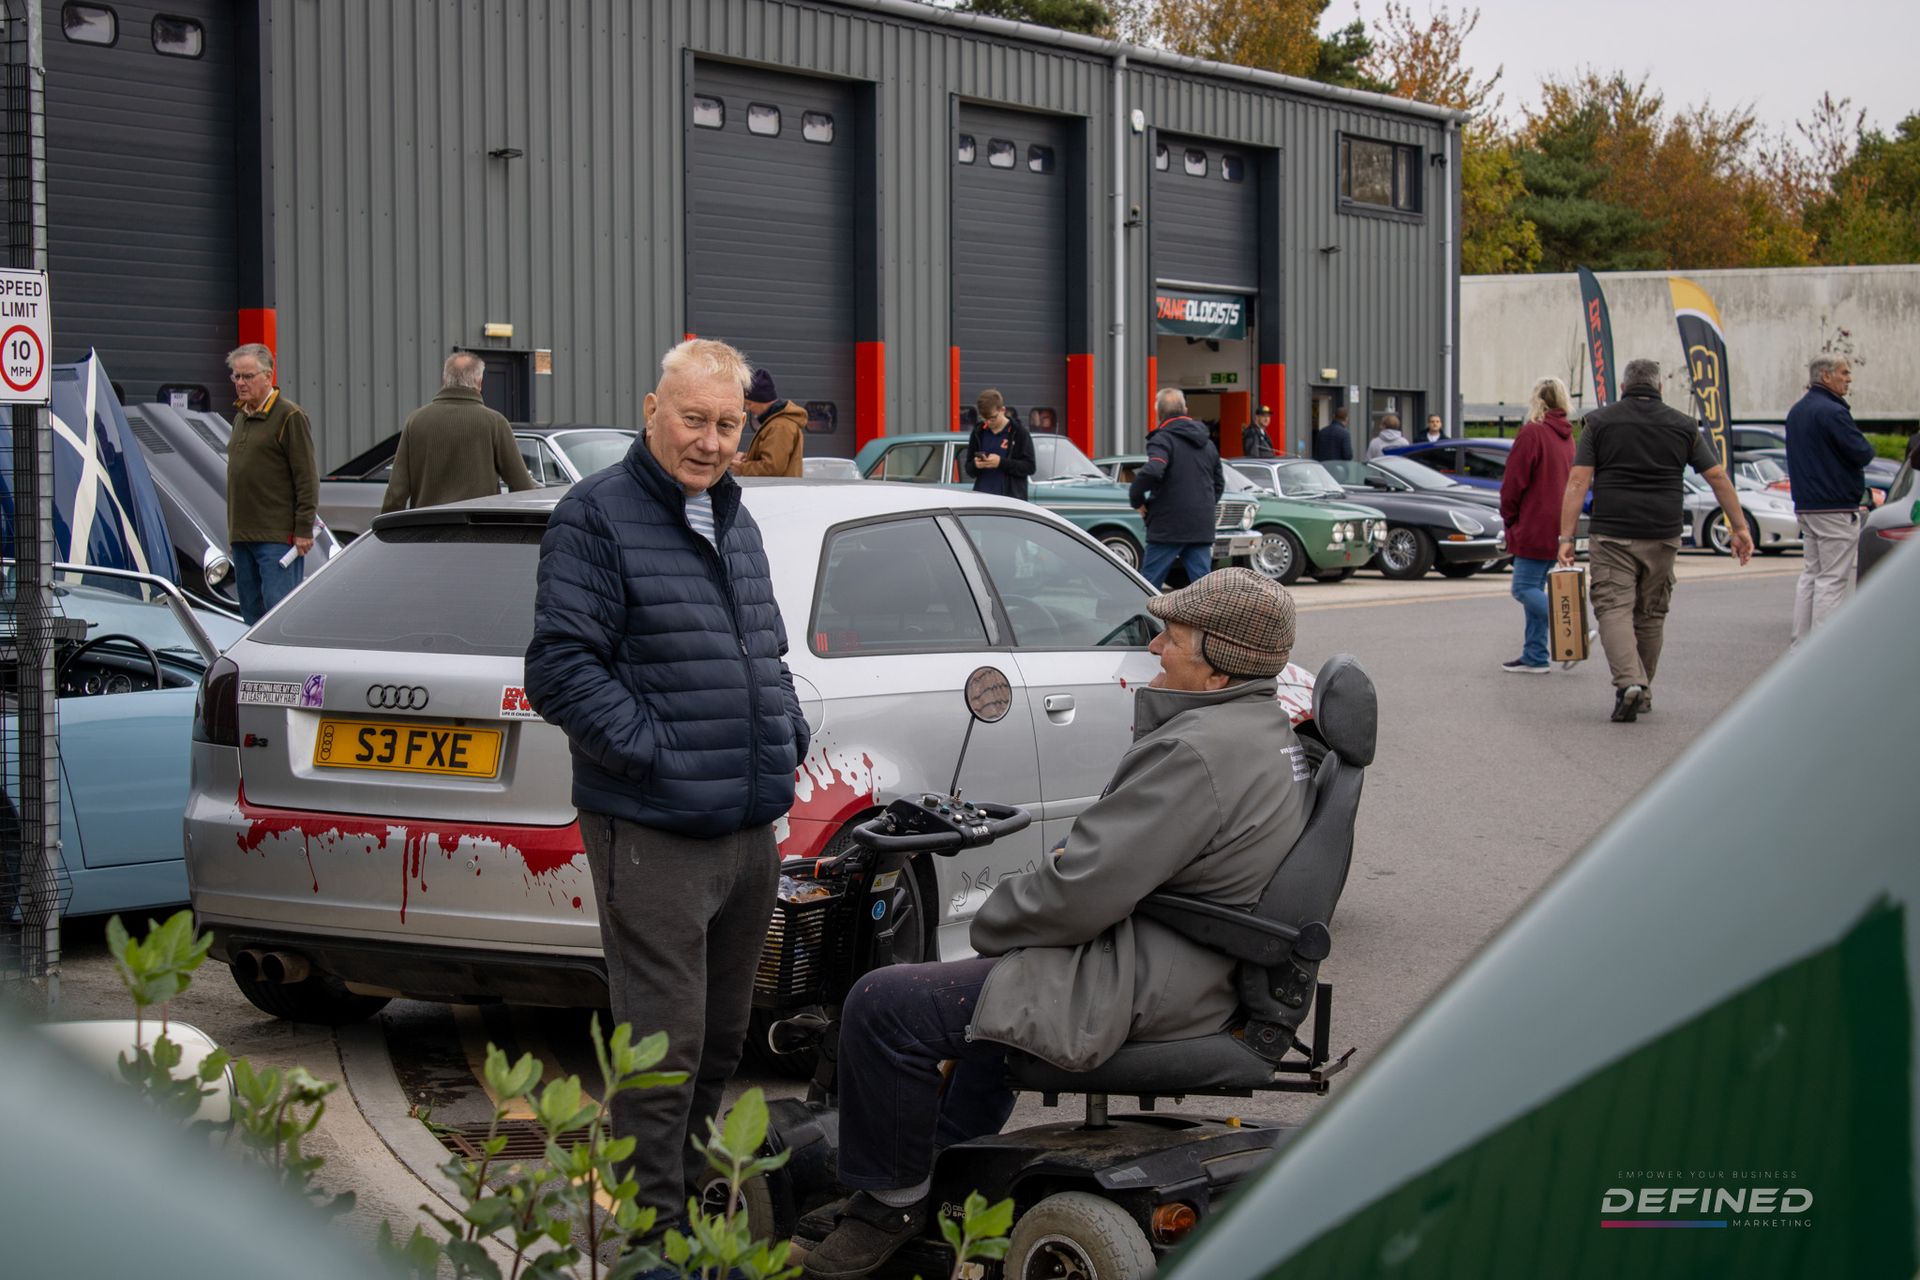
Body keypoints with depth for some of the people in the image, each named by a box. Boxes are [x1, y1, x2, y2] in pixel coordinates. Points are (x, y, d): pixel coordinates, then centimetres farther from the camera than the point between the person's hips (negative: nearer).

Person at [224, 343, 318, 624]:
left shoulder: (289, 416, -8)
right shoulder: (241, 418, 18)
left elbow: (307, 477, -11)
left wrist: (304, 529, -16)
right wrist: (234, 530, 19)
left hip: (278, 537, -8)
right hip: (242, 537, 8)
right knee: (252, 612, 10)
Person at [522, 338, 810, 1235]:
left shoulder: (735, 523, 17)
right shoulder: (598, 515, -9)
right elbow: (560, 664, -16)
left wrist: (788, 739, 12)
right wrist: (649, 750, -19)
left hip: (749, 826, 8)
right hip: (654, 834, -8)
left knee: (721, 1040, 17)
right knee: (664, 1048, -6)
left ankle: (697, 1191, 31)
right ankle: (652, 1228, 2)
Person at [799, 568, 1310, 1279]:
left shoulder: (1195, 751, -25)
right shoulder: (1270, 730, 8)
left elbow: (1082, 894, -25)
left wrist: (991, 921, -8)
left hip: (1138, 991, -11)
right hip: (1205, 974, 11)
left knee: (883, 1006, -12)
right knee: (999, 971, 37)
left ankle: (891, 1201, 4)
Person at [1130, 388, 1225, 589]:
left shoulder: (1162, 439, -9)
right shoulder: (1207, 444, 16)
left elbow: (1152, 472, -26)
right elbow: (1219, 484, 23)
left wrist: (1136, 498, -11)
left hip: (1168, 527, -6)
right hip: (1202, 527, 6)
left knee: (1148, 587, 1)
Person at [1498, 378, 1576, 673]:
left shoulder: (1532, 433, -11)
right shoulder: (1566, 436, 15)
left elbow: (1514, 482, -12)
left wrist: (1509, 517, 2)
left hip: (1534, 527, -9)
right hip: (1558, 530, 9)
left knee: (1525, 589, -8)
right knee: (1535, 589, 11)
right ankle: (1535, 657, 11)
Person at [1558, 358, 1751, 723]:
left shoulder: (1599, 422, 3)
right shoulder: (1682, 425, 8)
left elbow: (1578, 481, -5)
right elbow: (1717, 477, 5)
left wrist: (1566, 537, -7)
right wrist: (1740, 527, 10)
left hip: (1612, 534, -2)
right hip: (1662, 534, 3)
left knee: (1613, 608, -4)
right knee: (1650, 613, 14)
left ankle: (1628, 682, -25)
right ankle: (1643, 692, 22)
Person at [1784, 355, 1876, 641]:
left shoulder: (1796, 412, 15)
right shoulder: (1831, 412, -16)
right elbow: (1862, 454, -18)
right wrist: (1866, 446, 4)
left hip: (1805, 507, 9)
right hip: (1835, 508, -9)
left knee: (1810, 575, 14)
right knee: (1833, 580, -7)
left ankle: (1800, 643, 14)